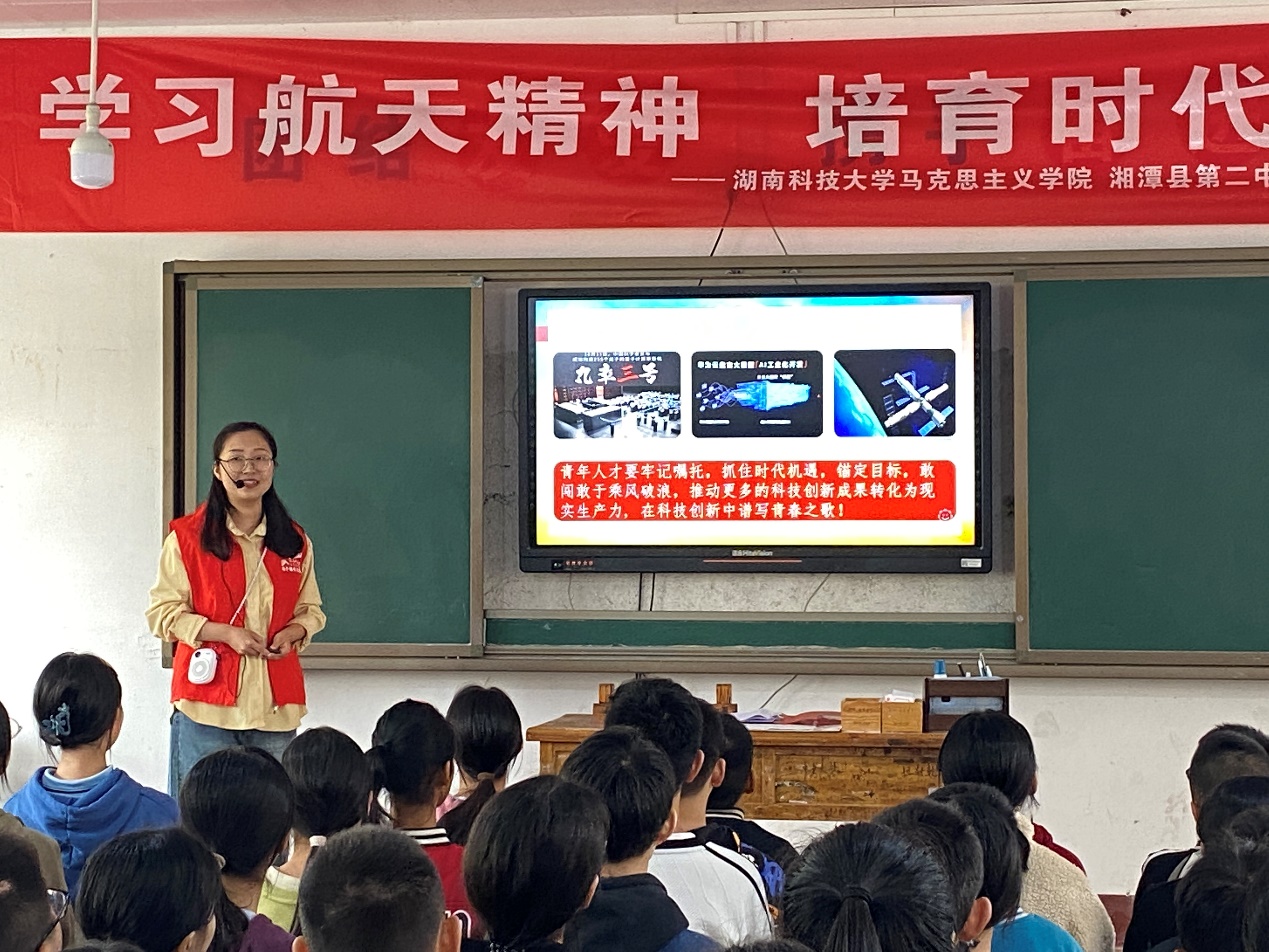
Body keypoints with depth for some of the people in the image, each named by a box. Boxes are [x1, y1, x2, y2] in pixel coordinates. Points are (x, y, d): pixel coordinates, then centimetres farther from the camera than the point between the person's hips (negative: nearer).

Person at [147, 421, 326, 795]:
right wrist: (226, 633, -13)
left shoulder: (295, 542, 12)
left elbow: (311, 609, 19)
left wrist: (293, 633, -4)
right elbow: (163, 612, -1)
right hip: (207, 703, -3)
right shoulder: (188, 537, 1)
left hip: (275, 706, 3)